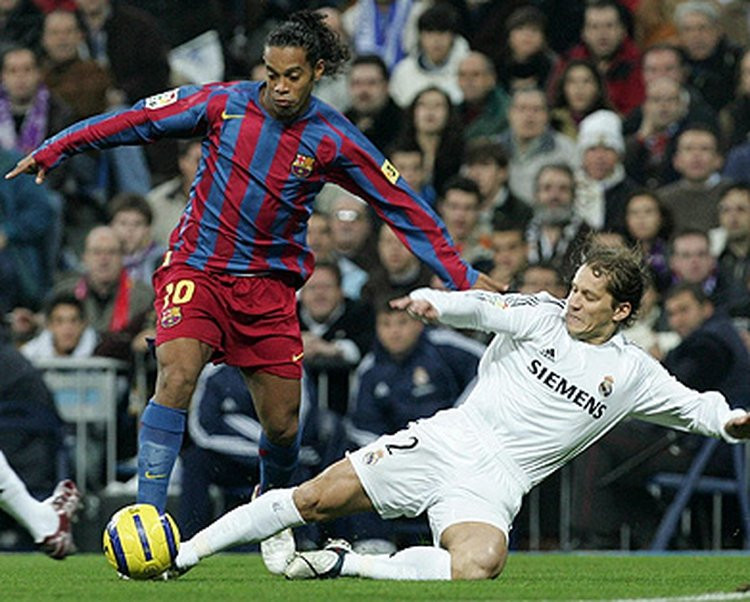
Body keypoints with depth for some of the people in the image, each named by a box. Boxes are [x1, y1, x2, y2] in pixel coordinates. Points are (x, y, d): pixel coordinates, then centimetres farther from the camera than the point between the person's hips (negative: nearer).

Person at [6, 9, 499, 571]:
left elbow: (402, 206, 0)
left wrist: (461, 276, 0)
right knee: (177, 375, -26)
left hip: (270, 286, 2)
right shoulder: (223, 103, -6)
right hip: (197, 268, -2)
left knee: (283, 425, 3)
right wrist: (52, 151, 0)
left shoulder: (334, 139, -5)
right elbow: (138, 121, 0)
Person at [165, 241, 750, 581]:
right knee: (313, 499, -8)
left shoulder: (633, 373, 7)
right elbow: (485, 307, -8)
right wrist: (436, 302, -29)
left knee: (476, 568, -33)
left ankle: (349, 565, -16)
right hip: (448, 438, 1)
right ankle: (186, 552, 3)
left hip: (494, 484, -1)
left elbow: (691, 404, 11)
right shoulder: (542, 315, 6)